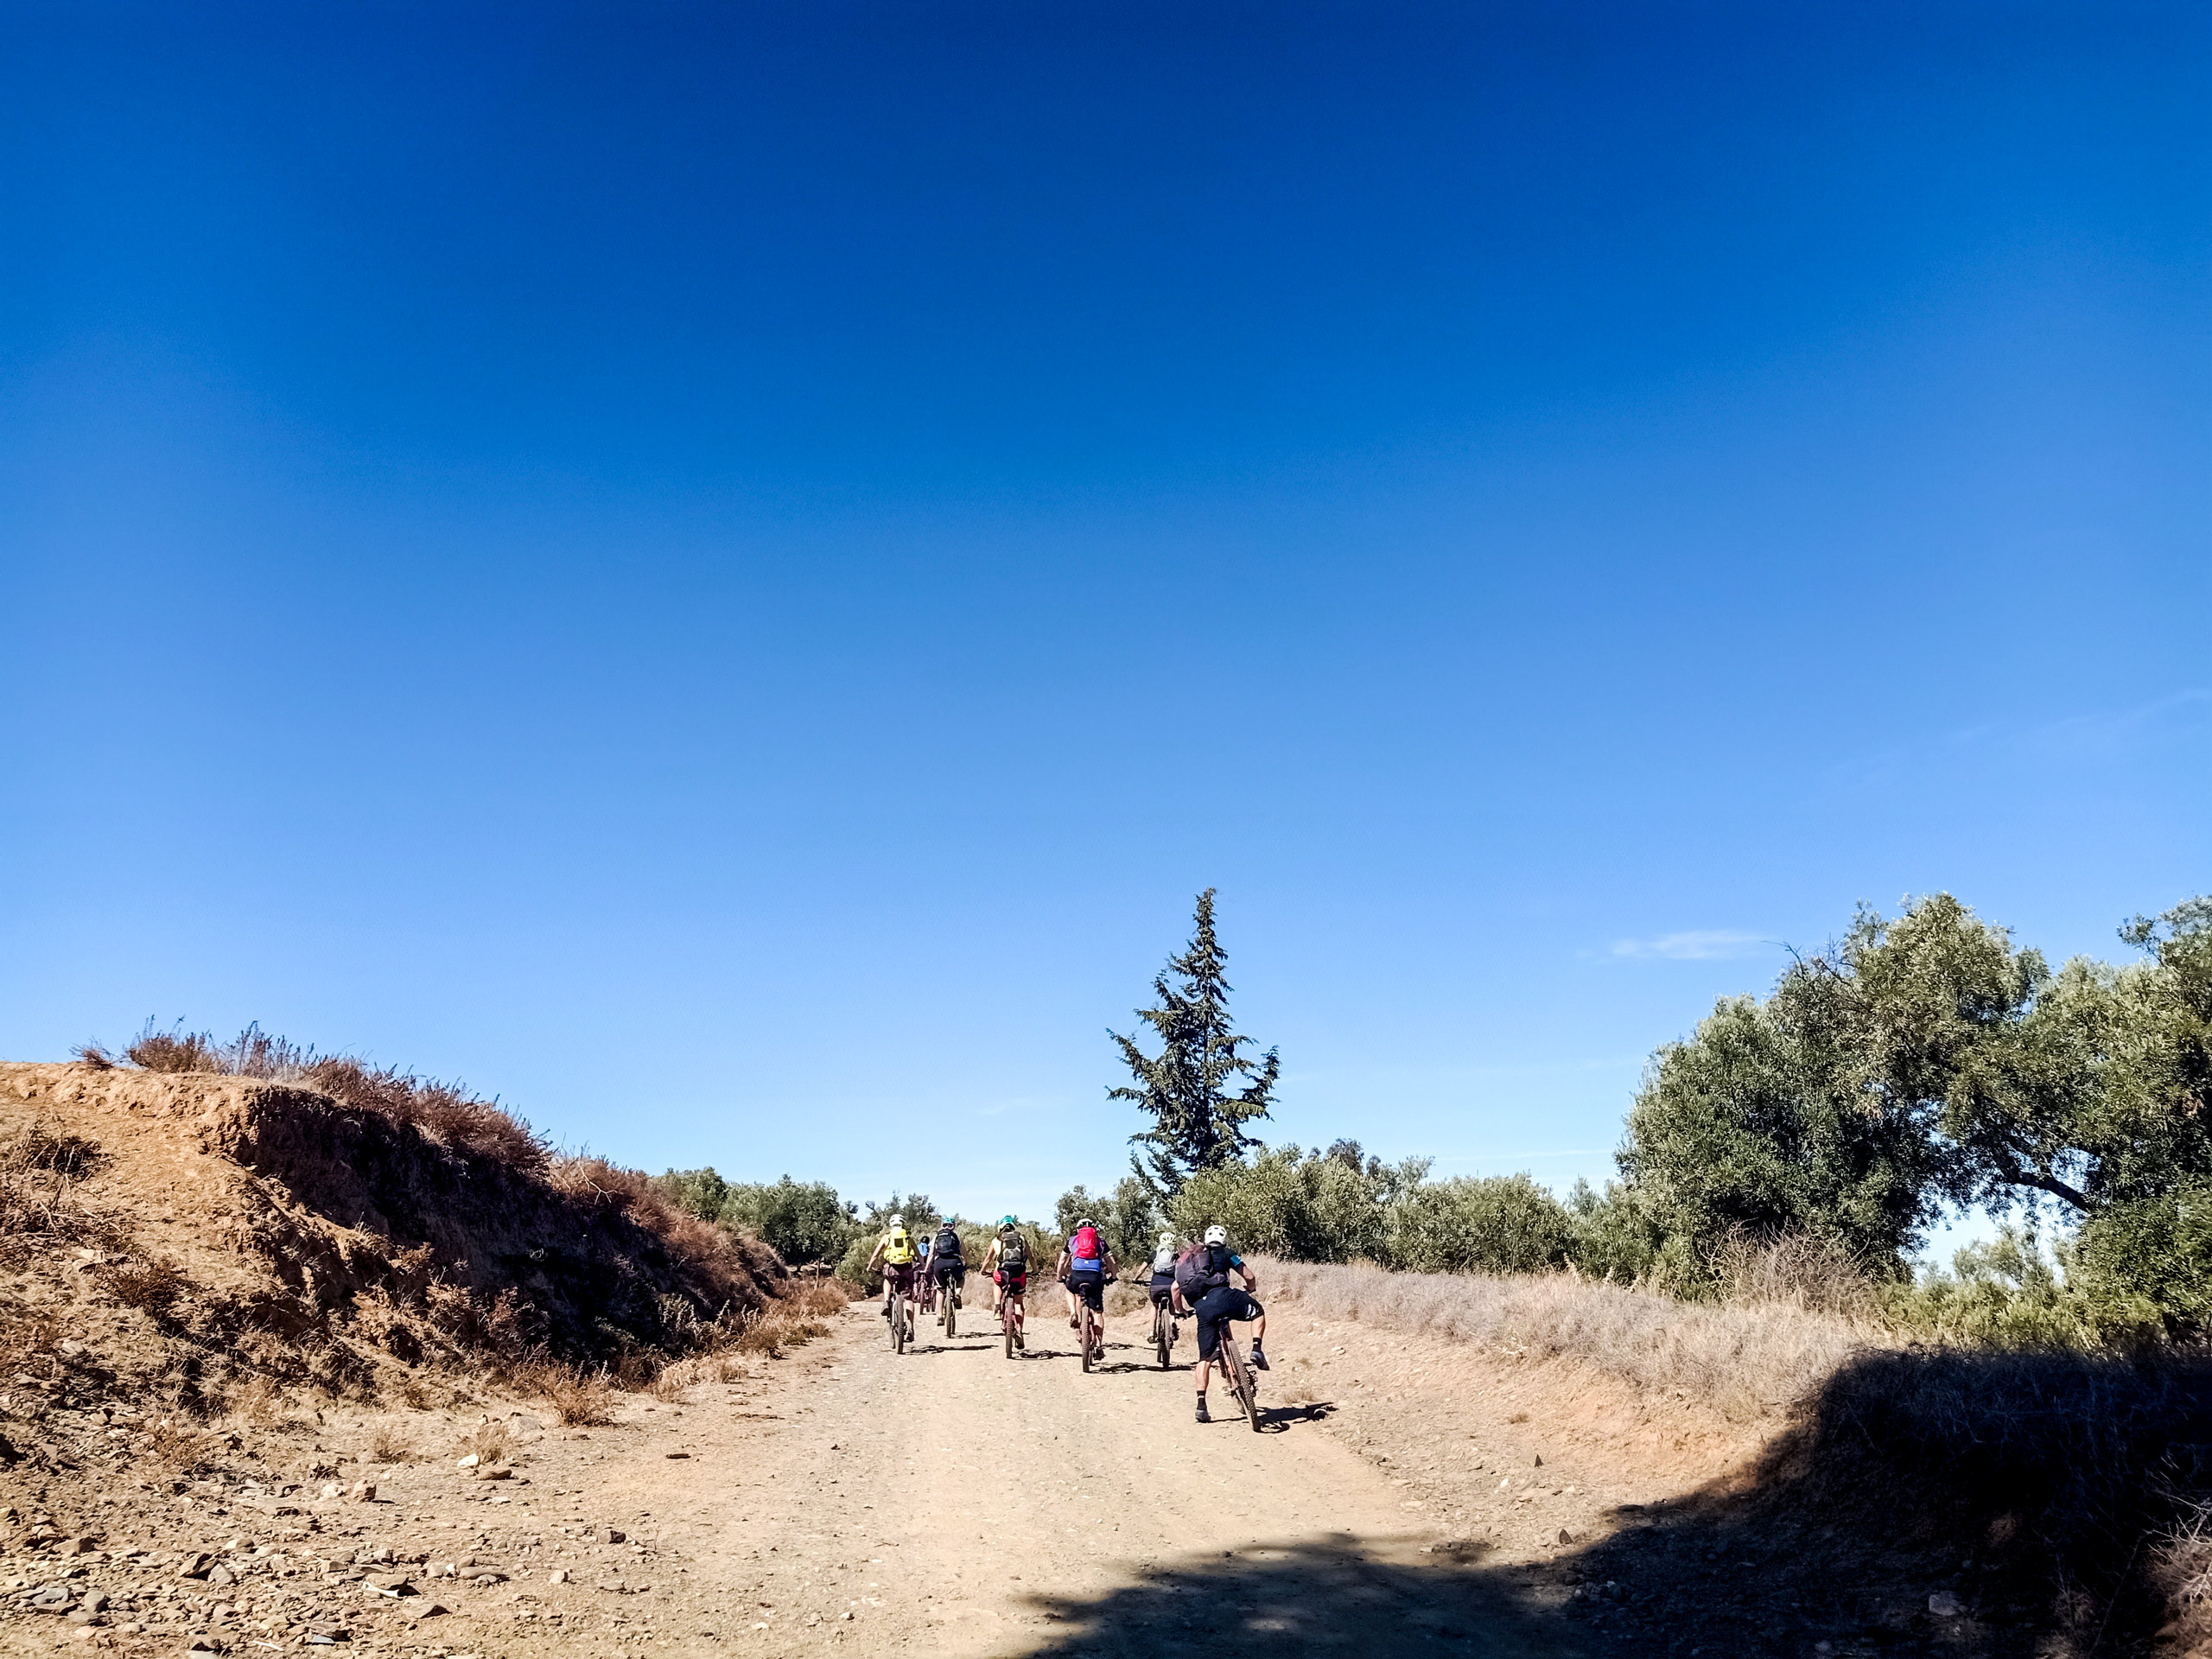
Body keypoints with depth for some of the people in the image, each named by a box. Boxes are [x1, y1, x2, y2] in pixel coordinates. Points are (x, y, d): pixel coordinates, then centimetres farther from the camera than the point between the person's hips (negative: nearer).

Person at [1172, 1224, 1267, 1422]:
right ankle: (1256, 1350, 1)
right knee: (1258, 1312, 22)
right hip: (1221, 1295, -4)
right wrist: (1248, 1291, 39)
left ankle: (1201, 1405, 4)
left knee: (1205, 1358, 11)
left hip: (1201, 1308, 4)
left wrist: (1179, 1310, 43)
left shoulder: (1188, 1259, 32)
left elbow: (1175, 1287, 28)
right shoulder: (1226, 1254, 20)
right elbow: (1250, 1278, 18)